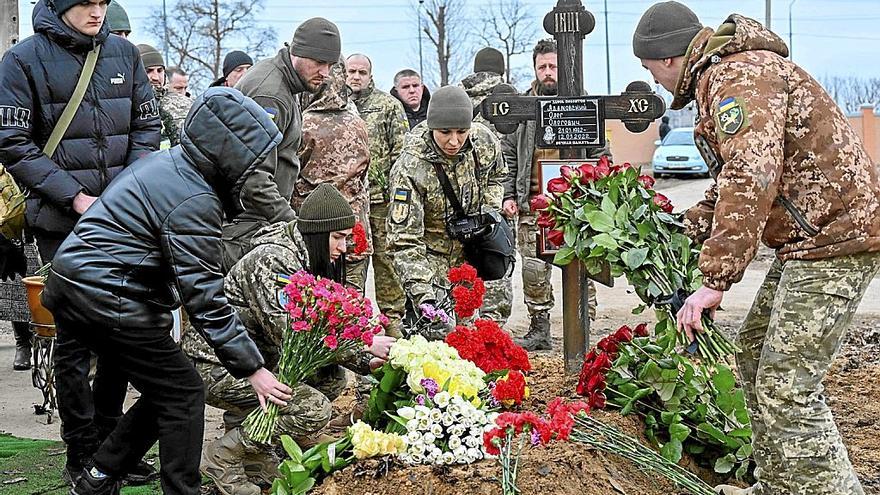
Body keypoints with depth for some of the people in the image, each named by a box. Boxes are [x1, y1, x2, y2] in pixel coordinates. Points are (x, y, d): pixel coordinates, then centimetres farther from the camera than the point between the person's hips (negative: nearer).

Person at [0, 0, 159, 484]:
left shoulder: (123, 52, 7)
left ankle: (109, 441, 24)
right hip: (62, 221, -4)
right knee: (76, 334, -1)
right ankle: (82, 457, 10)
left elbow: (146, 125, 12)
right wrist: (75, 197, -14)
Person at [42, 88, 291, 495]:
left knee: (164, 392, 16)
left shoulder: (162, 162, 10)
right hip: (111, 303, -10)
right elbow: (204, 298, -20)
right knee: (183, 394, -2)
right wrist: (251, 368, -17)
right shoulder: (194, 202, -19)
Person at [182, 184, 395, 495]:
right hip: (214, 365, -10)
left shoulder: (306, 260, 7)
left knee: (333, 379, 2)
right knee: (314, 409, -21)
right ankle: (223, 455, -6)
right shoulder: (272, 260, -22)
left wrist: (366, 362, -3)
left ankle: (253, 453, 10)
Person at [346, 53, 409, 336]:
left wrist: (391, 185, -8)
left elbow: (401, 149, 0)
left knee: (385, 256, -1)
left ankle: (392, 316, 4)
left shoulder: (389, 105, 4)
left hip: (380, 195, -3)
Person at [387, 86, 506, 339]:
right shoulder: (410, 168, -30)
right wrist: (422, 294, -42)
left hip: (471, 248, 5)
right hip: (430, 256, -5)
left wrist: (489, 212, -7)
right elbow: (405, 239, -32)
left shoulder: (484, 141, -14)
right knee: (434, 331, -13)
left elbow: (495, 176, 12)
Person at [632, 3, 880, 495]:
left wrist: (716, 279, -30)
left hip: (834, 236, -11)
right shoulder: (725, 76, 19)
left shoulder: (740, 76, -17)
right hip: (810, 237, 11)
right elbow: (734, 178, 29)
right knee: (755, 356, 18)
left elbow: (751, 181, -30)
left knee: (786, 386, -14)